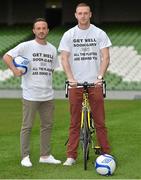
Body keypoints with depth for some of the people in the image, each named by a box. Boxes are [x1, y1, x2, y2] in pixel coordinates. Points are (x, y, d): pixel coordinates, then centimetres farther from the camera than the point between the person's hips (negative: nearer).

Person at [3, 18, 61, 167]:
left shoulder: (52, 49, 12)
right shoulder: (26, 46, -4)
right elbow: (6, 56, -9)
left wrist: (45, 79, 8)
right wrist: (14, 69, -23)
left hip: (48, 95, 5)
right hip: (30, 95, -5)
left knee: (47, 125, 10)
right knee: (27, 126, 0)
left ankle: (45, 156, 20)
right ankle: (25, 157, 8)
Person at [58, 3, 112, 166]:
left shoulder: (99, 34, 5)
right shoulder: (68, 35, 5)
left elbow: (105, 57, 0)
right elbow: (64, 58, -1)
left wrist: (100, 76, -15)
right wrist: (70, 78, -16)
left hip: (94, 83, 0)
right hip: (75, 84, 0)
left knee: (100, 121, 2)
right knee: (75, 122, 5)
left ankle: (106, 154, 11)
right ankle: (71, 156, 10)